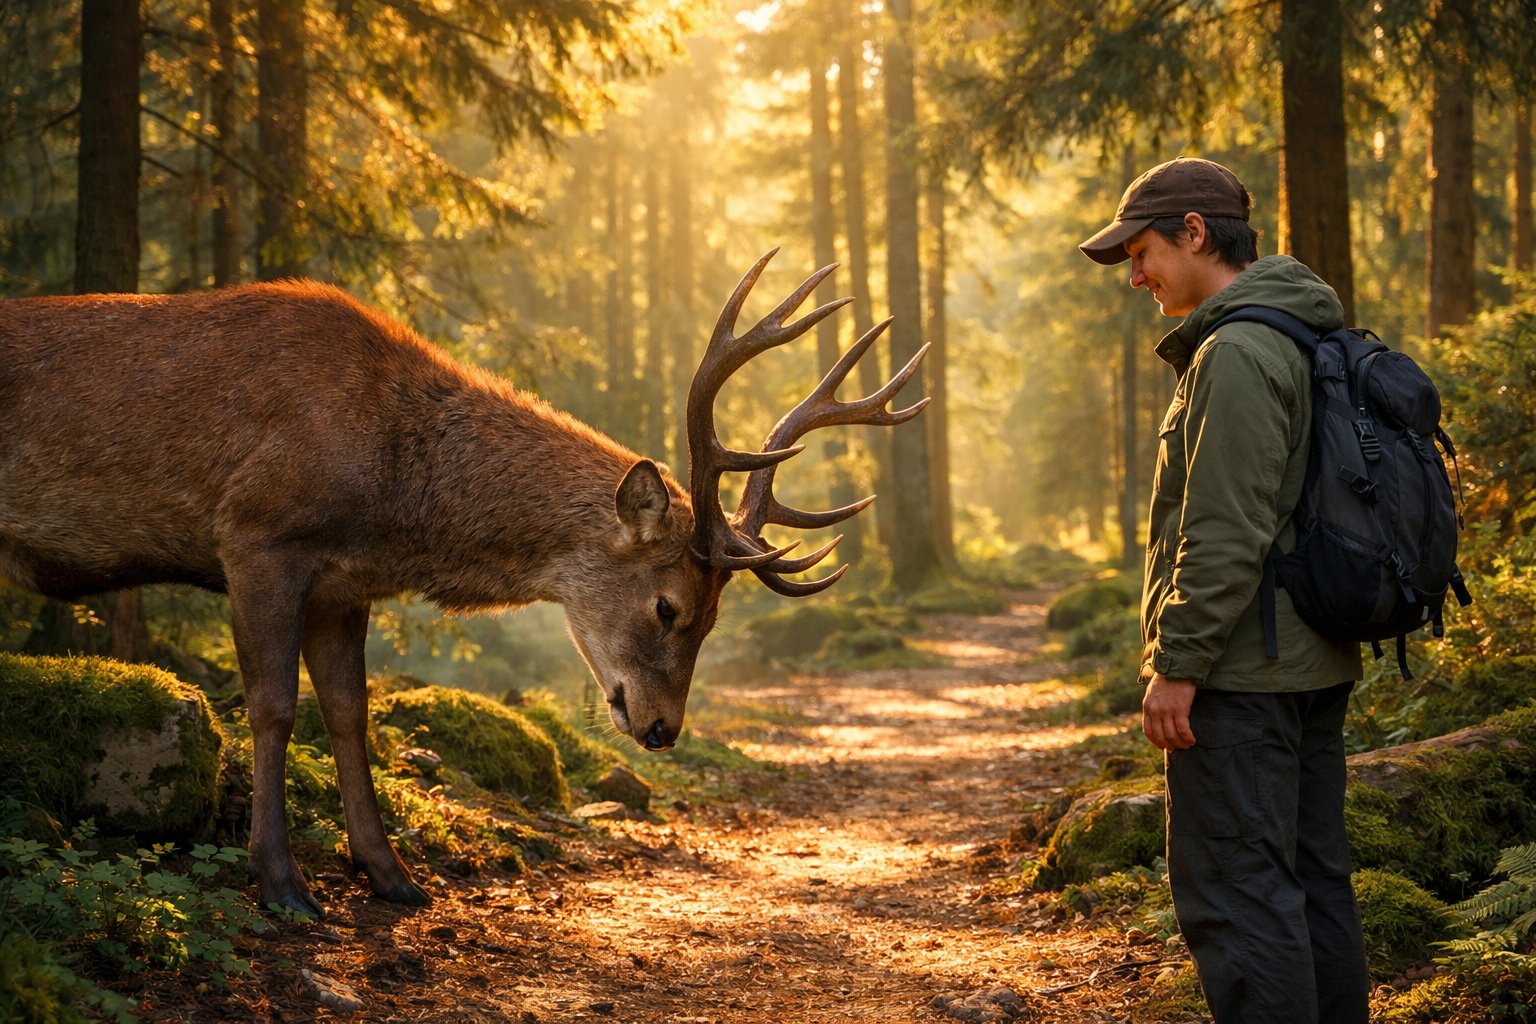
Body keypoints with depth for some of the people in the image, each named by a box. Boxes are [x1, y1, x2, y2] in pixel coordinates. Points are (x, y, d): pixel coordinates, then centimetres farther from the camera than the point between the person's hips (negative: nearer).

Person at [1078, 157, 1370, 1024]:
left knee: (1235, 892, -7)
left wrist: (1178, 663, -17)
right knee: (1314, 881, 14)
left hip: (1242, 670, -10)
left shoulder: (1236, 353, -16)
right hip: (1314, 666, 10)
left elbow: (1228, 533, -22)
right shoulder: (1310, 342, 16)